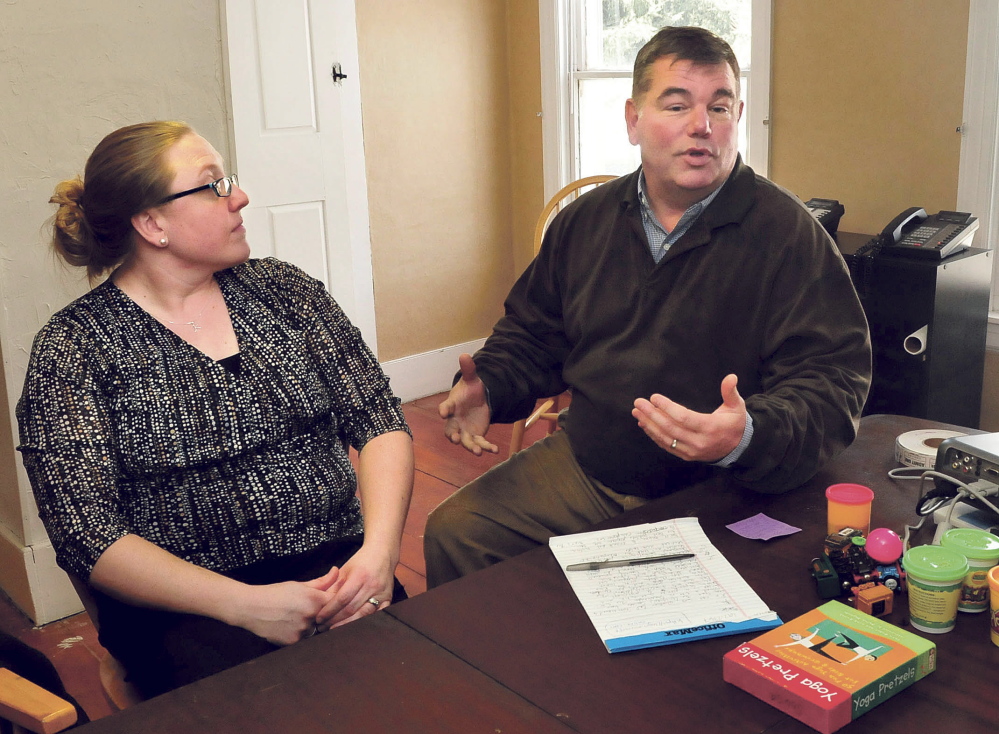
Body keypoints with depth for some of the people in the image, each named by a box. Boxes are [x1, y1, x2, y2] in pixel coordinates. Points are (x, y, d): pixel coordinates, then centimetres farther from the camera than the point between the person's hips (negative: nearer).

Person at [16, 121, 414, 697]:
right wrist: (245, 605, -19)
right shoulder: (73, 348, -2)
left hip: (336, 568, 4)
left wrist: (380, 548, -12)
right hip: (185, 607, -3)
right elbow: (88, 536, -9)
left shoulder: (285, 290, 9)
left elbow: (380, 422, 6)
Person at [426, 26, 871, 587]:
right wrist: (490, 389, 0)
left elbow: (834, 379, -15)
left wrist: (748, 437, -34)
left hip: (713, 497, -4)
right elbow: (533, 336, 21)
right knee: (453, 533, -8)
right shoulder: (585, 220, 8)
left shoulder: (788, 234, -9)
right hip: (578, 470, 5)